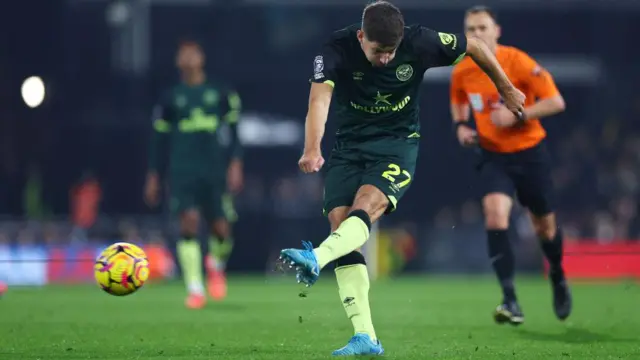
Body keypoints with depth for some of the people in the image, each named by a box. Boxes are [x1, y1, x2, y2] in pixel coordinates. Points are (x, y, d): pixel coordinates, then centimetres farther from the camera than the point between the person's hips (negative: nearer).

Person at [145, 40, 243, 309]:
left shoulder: (221, 93, 7)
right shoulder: (170, 98, 9)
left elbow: (234, 130, 8)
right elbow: (159, 138, 13)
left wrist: (235, 164, -4)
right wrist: (153, 176, 10)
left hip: (215, 171, 0)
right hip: (182, 172, 0)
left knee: (221, 230, -3)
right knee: (189, 222, -16)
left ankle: (216, 264, 32)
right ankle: (195, 289, -12)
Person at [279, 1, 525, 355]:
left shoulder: (420, 43, -15)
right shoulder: (337, 49, -18)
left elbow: (473, 46, 2)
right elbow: (319, 99, -33)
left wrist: (507, 89, 14)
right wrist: (312, 149, -50)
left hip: (398, 143, -1)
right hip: (348, 146, 2)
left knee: (365, 205, -30)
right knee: (339, 221, -13)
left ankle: (315, 259, -56)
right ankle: (365, 338, -14)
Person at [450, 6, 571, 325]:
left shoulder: (518, 62, -17)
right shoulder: (461, 72, -4)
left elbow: (556, 102, -16)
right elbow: (458, 102, 19)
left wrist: (517, 115, -26)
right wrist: (461, 125, -1)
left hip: (530, 153, -2)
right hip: (493, 157, 2)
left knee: (545, 225, 11)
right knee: (495, 215, -23)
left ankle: (558, 279, 44)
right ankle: (510, 301, -25)